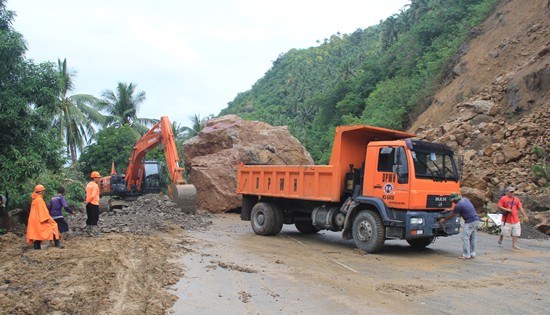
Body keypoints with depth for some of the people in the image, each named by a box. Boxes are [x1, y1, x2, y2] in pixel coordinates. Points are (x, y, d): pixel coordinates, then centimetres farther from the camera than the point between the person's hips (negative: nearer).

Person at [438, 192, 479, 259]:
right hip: (475, 219, 9)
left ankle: (466, 255, -2)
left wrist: (444, 220, 12)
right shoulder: (464, 199, 9)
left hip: (470, 221, -9)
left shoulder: (458, 205, -15)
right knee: (472, 238, 16)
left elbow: (452, 216, -2)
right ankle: (472, 253, 22)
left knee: (465, 238, -3)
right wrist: (450, 210, 30)